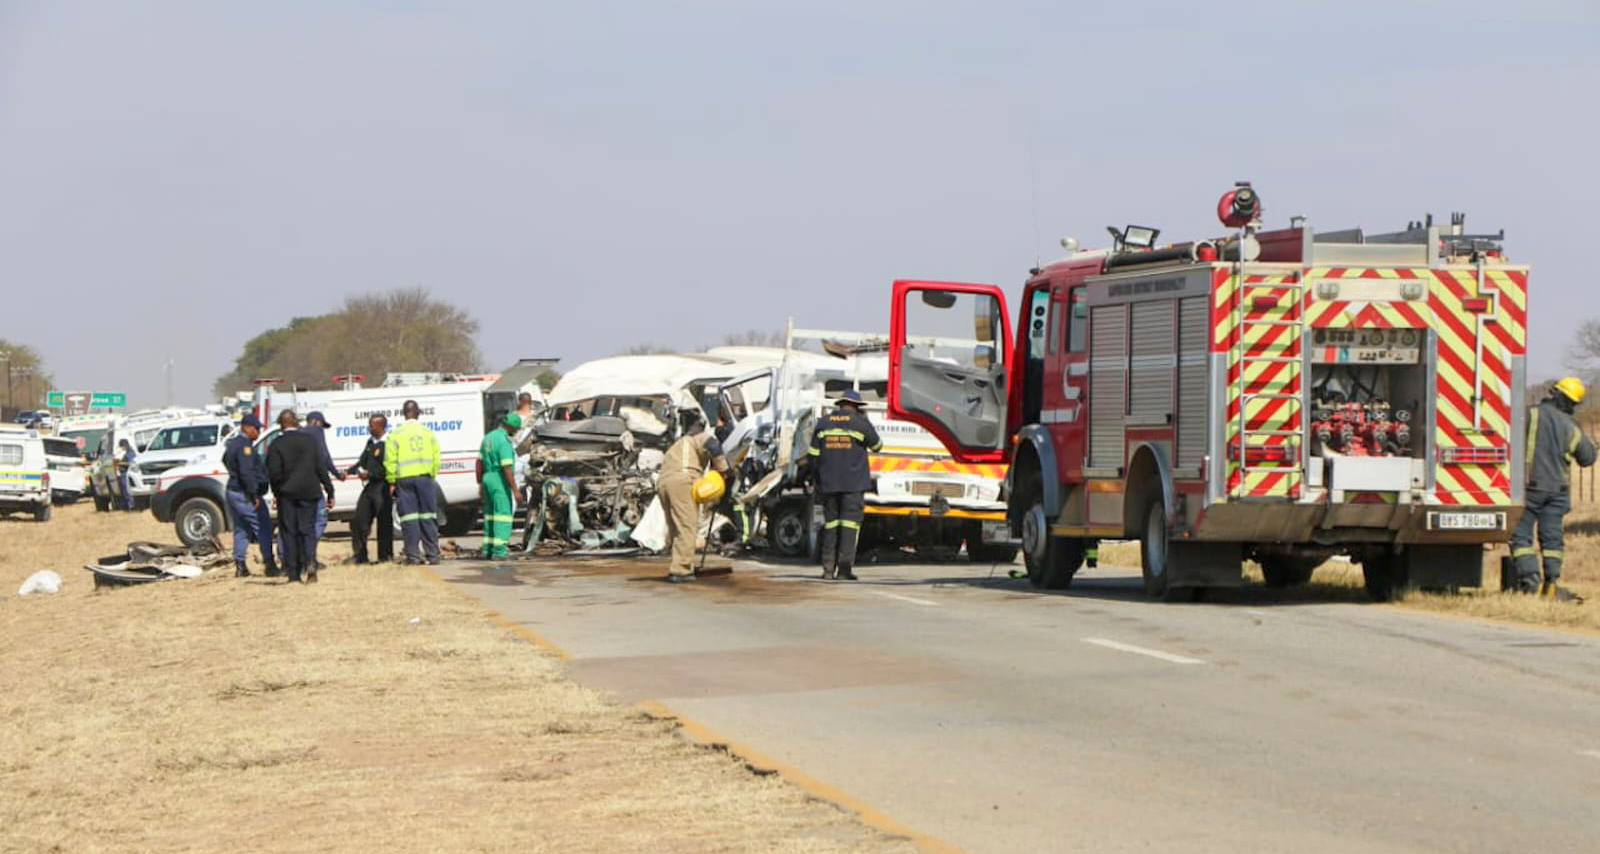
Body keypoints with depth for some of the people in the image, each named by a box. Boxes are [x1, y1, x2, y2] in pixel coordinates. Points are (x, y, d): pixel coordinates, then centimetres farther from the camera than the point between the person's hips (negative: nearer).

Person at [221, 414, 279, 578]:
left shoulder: (232, 444, 15)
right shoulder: (245, 446, -16)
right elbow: (246, 473, -24)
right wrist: (254, 495, -21)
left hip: (232, 491, 10)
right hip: (246, 495, -10)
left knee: (240, 530, 13)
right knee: (264, 528, -4)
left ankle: (240, 565, 10)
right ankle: (269, 565, -4)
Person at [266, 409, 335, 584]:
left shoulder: (277, 444, -7)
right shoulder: (309, 440, 1)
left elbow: (274, 472, -10)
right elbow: (320, 467, 2)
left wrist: (276, 491, 6)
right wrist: (329, 491, 6)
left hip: (287, 493, -2)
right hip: (309, 491, 2)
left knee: (289, 532, 5)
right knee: (308, 529, 7)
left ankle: (293, 573, 2)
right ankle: (310, 561, -18)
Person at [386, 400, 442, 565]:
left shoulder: (395, 434, -2)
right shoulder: (428, 433, 6)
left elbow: (390, 460, -3)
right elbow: (436, 459, 6)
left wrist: (392, 482, 2)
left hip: (404, 478, -2)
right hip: (425, 477, 2)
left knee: (409, 517, 1)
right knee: (428, 516, 6)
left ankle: (413, 555, -1)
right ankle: (432, 553, 5)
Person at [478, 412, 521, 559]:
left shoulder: (488, 437, 10)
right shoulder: (504, 441, -17)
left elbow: (480, 462, 16)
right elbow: (507, 468, -22)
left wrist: (480, 484, 22)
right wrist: (515, 490, -19)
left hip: (488, 478, 9)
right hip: (500, 481, -9)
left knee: (490, 514, 14)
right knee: (503, 514, -6)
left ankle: (488, 549, 15)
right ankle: (499, 549, -10)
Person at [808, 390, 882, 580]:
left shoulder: (823, 423, 8)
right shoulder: (861, 423, -4)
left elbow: (813, 455, 9)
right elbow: (877, 446, 9)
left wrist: (818, 480, 19)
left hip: (828, 484, 4)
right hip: (853, 484, -4)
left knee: (830, 523, 10)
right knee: (850, 522, -4)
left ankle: (828, 568, 7)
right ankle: (845, 567, -12)